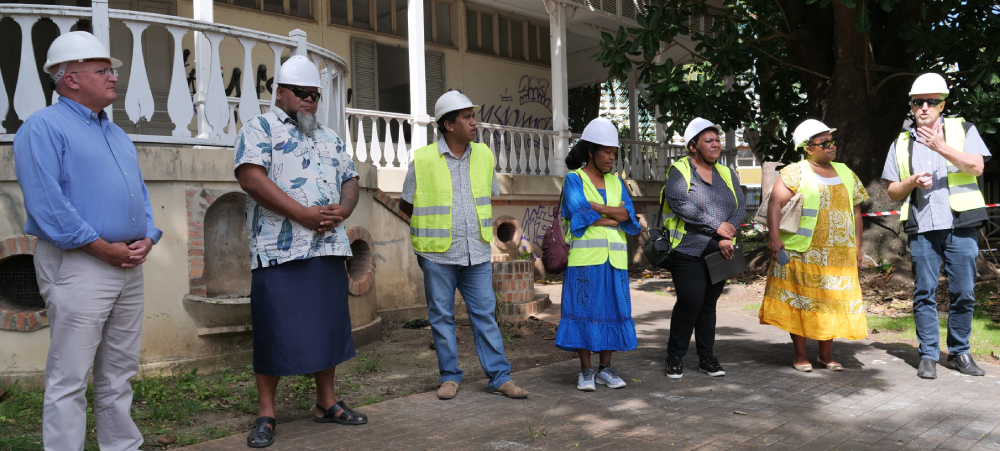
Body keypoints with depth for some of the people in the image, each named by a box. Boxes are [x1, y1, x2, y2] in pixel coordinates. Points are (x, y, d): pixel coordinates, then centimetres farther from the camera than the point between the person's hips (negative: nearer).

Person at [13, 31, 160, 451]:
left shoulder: (118, 134, 20)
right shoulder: (43, 127, -5)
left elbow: (140, 193, 20)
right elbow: (46, 203, -16)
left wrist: (147, 239, 1)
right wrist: (103, 247, -16)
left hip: (130, 265, 8)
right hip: (78, 264, -8)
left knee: (120, 374, 15)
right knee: (69, 379, -2)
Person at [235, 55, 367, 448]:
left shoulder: (330, 137, 21)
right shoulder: (259, 129, 1)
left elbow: (350, 180, 19)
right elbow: (251, 178, -13)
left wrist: (342, 210, -5)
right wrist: (303, 213, -18)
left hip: (329, 247, 6)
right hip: (280, 250, -6)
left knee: (328, 326, 10)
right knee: (275, 331, -1)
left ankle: (326, 402, 23)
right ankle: (266, 412, 11)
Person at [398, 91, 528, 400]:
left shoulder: (484, 155, 5)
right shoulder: (422, 160, -7)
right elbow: (406, 205, 5)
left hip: (476, 253, 3)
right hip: (438, 255, -2)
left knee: (485, 314, 4)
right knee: (441, 317, 6)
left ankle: (500, 377, 10)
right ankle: (450, 377, 18)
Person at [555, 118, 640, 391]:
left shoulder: (615, 181, 17)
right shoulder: (574, 179, 2)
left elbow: (628, 215, 3)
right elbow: (579, 214, -12)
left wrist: (596, 208, -11)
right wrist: (615, 215, -5)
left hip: (614, 258, 5)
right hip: (585, 257, -5)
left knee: (612, 310, 5)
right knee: (584, 310, -2)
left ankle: (605, 369, 15)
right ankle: (586, 371, 6)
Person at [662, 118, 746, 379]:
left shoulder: (727, 175, 14)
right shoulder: (679, 171, -3)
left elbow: (741, 208, 5)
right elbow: (681, 205, -17)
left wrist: (727, 239, -12)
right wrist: (717, 226, -15)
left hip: (720, 253, 5)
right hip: (689, 252, -5)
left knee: (709, 304, 11)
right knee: (690, 303, -9)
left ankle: (707, 358, 19)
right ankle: (675, 357, 6)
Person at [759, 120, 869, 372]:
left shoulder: (845, 173, 15)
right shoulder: (796, 172, -2)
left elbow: (855, 211, 18)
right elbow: (775, 203, -11)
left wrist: (857, 246, 13)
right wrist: (774, 236, -23)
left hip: (839, 255, 5)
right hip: (802, 253, -5)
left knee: (833, 302, 7)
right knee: (800, 301, 0)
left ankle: (827, 354, 18)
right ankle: (800, 354, 10)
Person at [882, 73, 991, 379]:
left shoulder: (962, 130, 9)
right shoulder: (902, 142, 14)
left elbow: (977, 166, -8)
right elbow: (892, 192, 14)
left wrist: (942, 148, -20)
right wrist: (912, 182, -6)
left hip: (960, 226, -1)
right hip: (921, 230, 1)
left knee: (963, 293, 2)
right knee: (924, 293, 0)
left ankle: (959, 353, 17)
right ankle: (929, 356, 8)